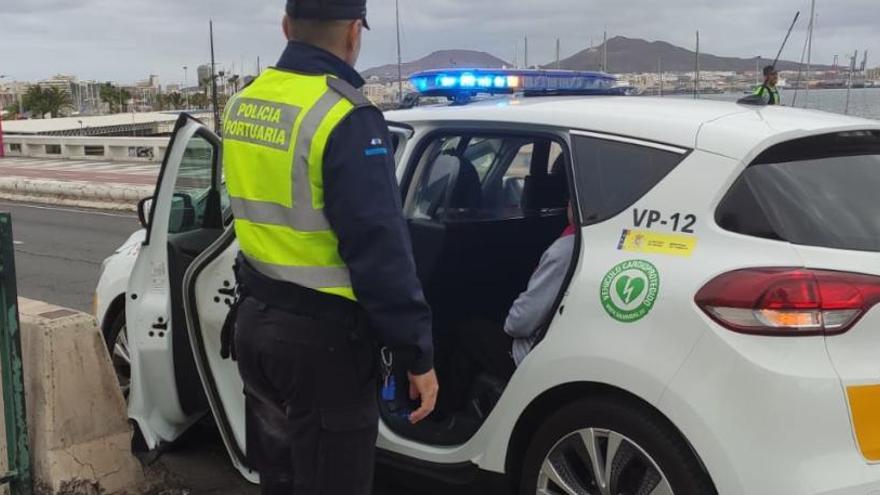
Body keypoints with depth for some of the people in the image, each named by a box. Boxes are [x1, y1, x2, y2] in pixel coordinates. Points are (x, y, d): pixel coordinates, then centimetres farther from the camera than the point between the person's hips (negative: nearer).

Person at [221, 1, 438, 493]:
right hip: (321, 334, -8)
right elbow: (380, 249, -22)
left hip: (255, 319, 8)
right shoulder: (345, 118, -21)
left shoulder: (242, 105, 6)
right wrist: (418, 354, -16)